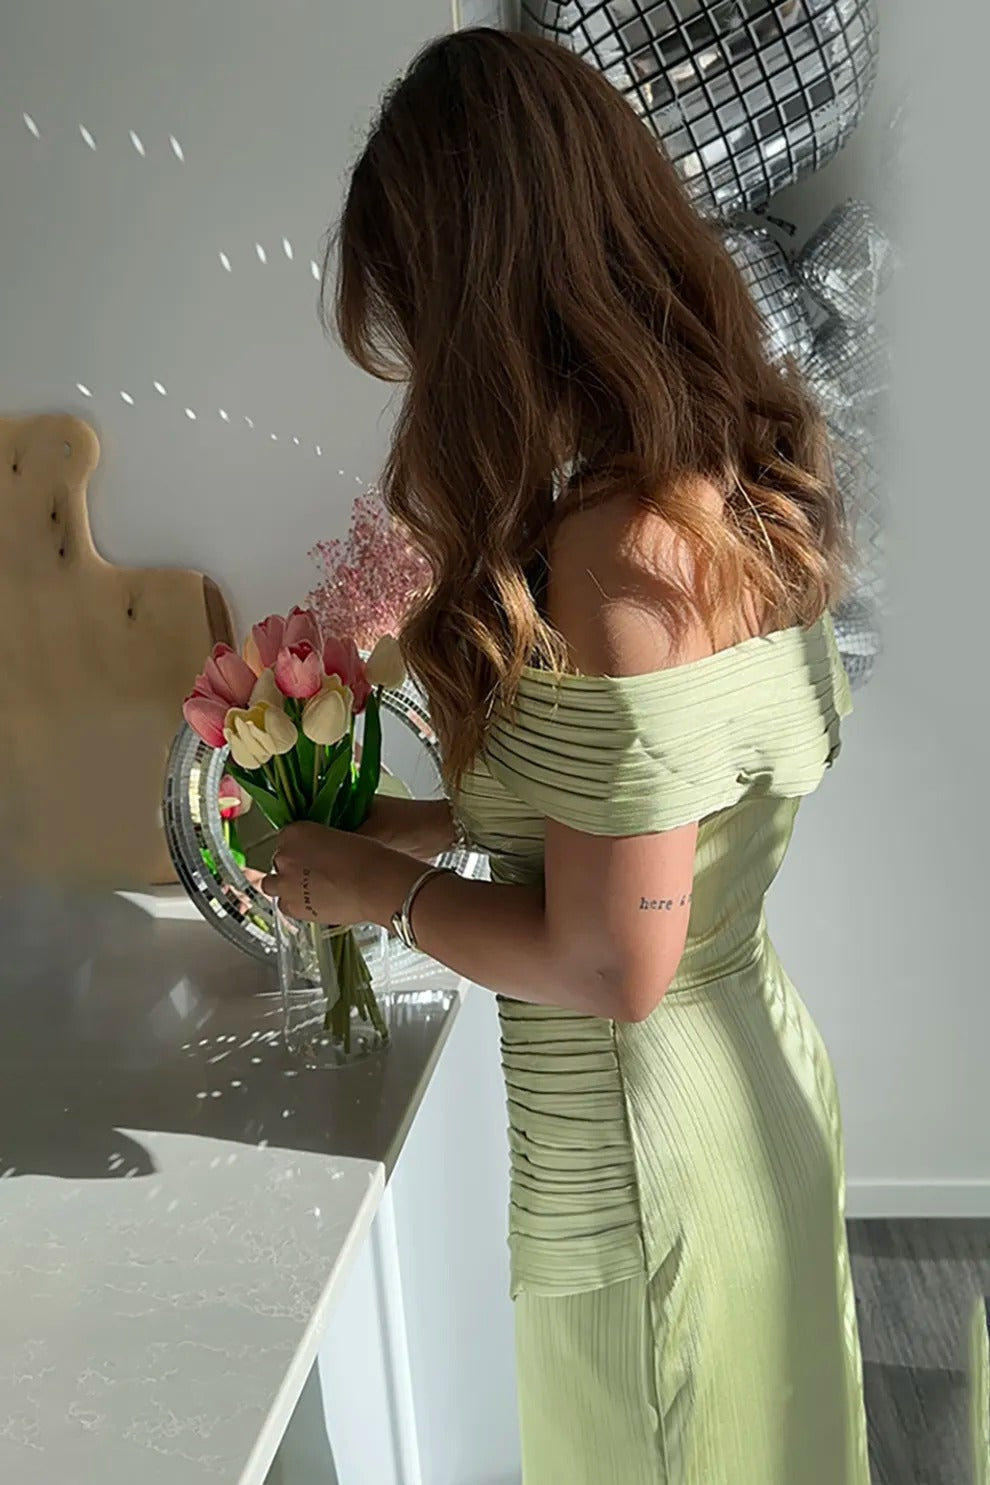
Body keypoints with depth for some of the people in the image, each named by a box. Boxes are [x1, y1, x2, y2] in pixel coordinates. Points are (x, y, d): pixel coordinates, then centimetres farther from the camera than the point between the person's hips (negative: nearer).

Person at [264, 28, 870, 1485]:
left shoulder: (622, 552, -30)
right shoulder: (752, 486, -2)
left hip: (644, 1147, -8)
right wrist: (445, 821, 7)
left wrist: (377, 887, -11)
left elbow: (611, 965, -26)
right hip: (762, 1076, 8)